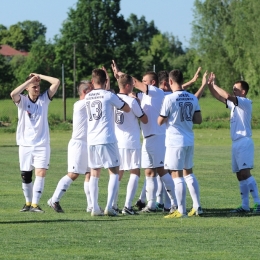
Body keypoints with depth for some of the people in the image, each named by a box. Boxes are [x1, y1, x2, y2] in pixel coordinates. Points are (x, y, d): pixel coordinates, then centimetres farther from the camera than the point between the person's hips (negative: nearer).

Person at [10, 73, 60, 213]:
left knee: (41, 173, -14)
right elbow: (13, 94, -23)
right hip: (25, 144, 0)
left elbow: (56, 82, -4)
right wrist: (30, 80, -18)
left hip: (42, 144, 0)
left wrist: (39, 76, -2)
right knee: (25, 176, 7)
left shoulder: (44, 99, 4)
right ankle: (28, 202, 25)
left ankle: (35, 204, -11)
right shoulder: (22, 100, 0)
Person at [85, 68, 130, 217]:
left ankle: (95, 208, 4)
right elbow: (127, 109, 5)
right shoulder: (109, 95, -6)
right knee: (114, 172, 4)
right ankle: (109, 207, -8)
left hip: (92, 141, 5)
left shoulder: (88, 97, 9)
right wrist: (120, 99, 19)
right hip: (107, 140, -5)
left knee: (94, 174, 10)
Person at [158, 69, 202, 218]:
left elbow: (160, 122, -9)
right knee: (189, 172, 18)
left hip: (175, 141, -6)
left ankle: (181, 210, -4)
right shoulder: (192, 98, 2)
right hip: (190, 141, 6)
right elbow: (198, 120, 4)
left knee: (177, 175, -3)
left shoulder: (170, 99, -14)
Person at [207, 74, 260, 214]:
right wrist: (210, 85, 5)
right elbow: (219, 97, 20)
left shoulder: (246, 102, -8)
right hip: (236, 143, 9)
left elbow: (228, 96, -21)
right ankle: (245, 206, 10)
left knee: (245, 173, -17)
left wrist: (214, 85, -12)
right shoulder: (234, 104, 17)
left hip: (244, 142, -9)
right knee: (240, 175, 8)